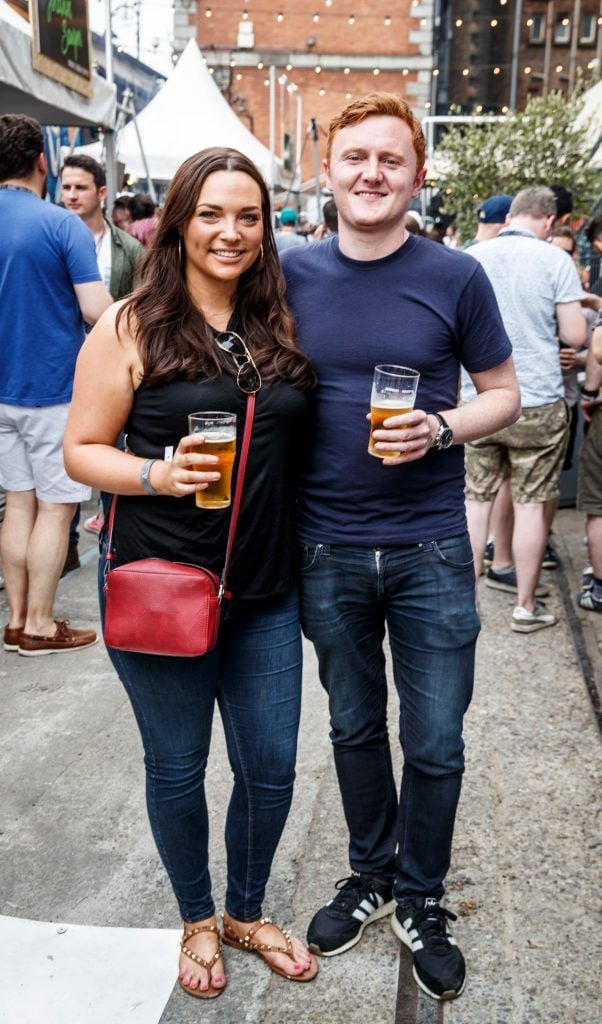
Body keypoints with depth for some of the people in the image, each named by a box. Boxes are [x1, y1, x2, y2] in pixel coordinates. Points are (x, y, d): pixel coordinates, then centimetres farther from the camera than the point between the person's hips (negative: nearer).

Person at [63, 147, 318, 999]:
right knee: (177, 768, 14)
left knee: (271, 767, 13)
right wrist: (158, 474, -22)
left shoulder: (281, 323, 5)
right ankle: (197, 920, 41)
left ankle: (247, 912, 41)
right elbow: (81, 450, -6)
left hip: (265, 589, 4)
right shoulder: (132, 327, -7)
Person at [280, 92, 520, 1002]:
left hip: (431, 550, -1)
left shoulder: (456, 277, -4)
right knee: (355, 727, 17)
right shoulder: (293, 275, 1)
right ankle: (370, 875, 41)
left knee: (435, 744, 8)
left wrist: (441, 429, -17)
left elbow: (504, 392, 3)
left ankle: (421, 898, 33)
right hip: (328, 549, 2)